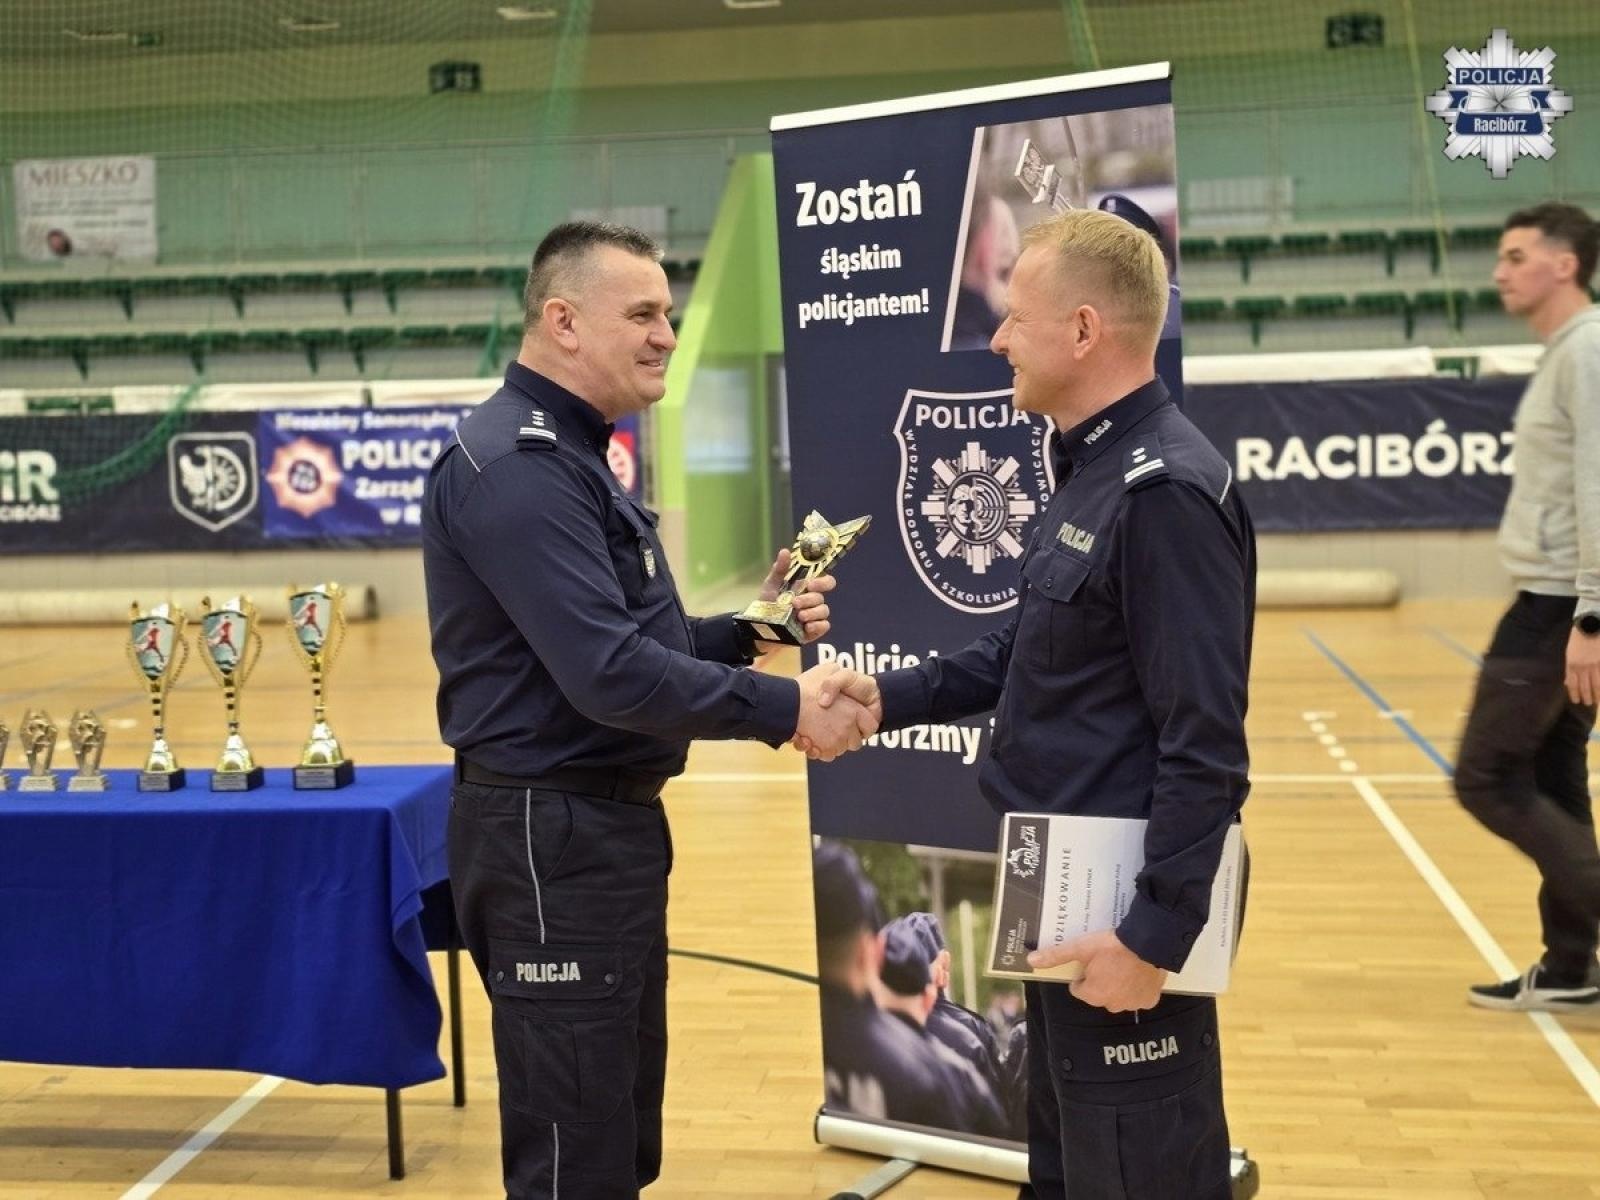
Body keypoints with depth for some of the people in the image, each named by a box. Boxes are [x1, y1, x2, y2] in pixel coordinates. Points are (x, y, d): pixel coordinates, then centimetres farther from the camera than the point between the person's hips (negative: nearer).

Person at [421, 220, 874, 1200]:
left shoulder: (570, 453, 15)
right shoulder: (517, 464, -18)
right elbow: (612, 673, -27)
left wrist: (749, 631, 2)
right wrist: (782, 708, -20)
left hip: (606, 823, 11)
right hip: (553, 837, -11)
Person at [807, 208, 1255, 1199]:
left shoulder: (1167, 491, -22)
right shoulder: (1098, 468, 10)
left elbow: (1203, 749, -24)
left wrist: (1153, 937, -24)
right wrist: (888, 698, 8)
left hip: (1124, 911, -10)